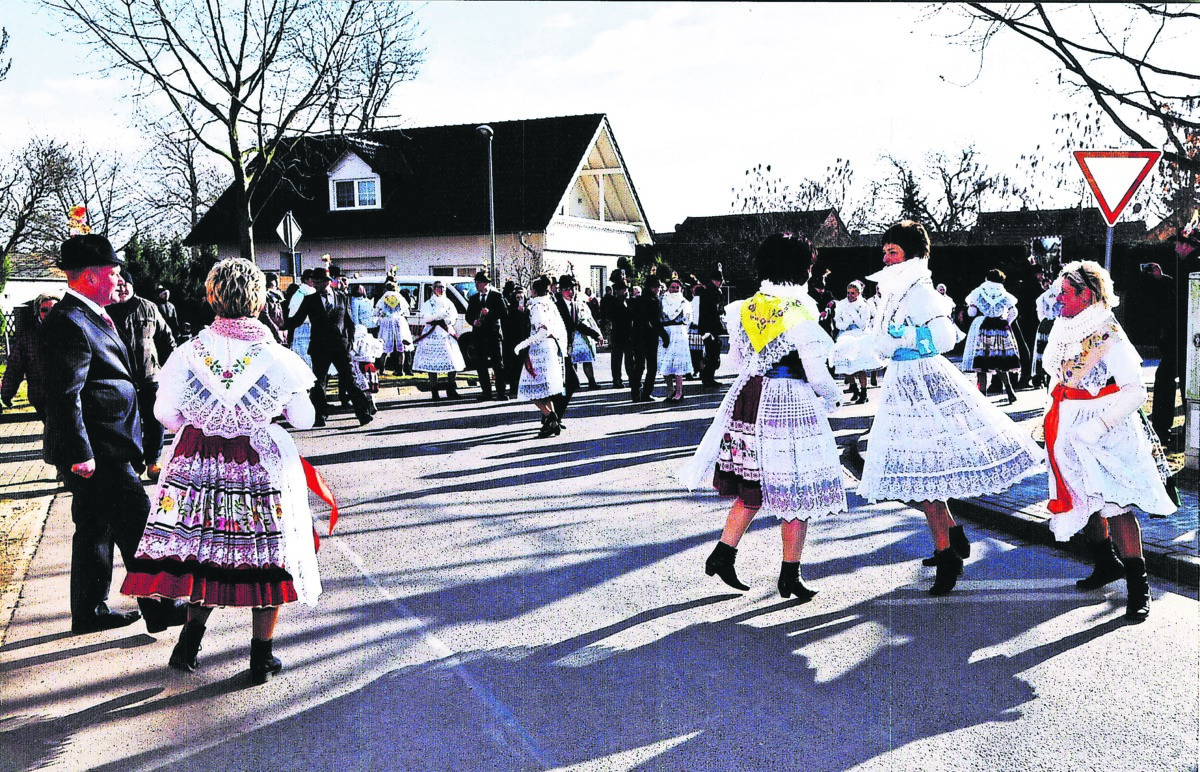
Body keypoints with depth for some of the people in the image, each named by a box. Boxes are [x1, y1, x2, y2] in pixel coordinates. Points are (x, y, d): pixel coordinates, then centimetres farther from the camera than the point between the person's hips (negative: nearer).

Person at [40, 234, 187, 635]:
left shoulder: (91, 317, 15)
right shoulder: (69, 323, -18)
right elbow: (64, 396, -23)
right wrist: (80, 453, -23)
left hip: (103, 450, 11)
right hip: (98, 452, -11)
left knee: (96, 528, 16)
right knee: (137, 526, -4)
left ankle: (90, 611, 26)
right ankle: (157, 609, 5)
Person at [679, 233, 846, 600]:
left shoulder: (747, 307, 4)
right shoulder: (801, 314, -15)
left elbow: (737, 358, 16)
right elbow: (817, 376, -14)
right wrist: (831, 396, 6)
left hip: (750, 398, 7)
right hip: (792, 405, -6)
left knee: (753, 489, 17)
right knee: (794, 491, 4)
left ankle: (722, 555, 17)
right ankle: (789, 577, 11)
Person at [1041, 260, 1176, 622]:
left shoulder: (1110, 338, -17)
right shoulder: (1064, 330, 6)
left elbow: (1135, 392, -20)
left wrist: (1097, 426, -24)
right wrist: (1055, 420, 13)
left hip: (1107, 432, -7)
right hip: (1071, 431, 8)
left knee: (1114, 501, -11)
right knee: (1087, 498, 15)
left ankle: (1138, 585, -5)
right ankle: (1107, 562, 33)